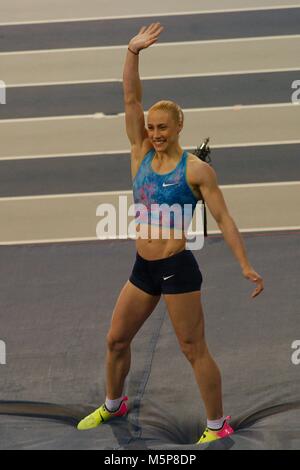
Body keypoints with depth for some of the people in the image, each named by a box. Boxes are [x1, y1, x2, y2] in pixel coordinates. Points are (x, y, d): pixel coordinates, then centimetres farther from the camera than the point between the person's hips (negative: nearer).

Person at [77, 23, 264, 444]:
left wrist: (246, 266, -11)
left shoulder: (196, 170, -9)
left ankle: (218, 425, 12)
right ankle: (113, 405, 37)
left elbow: (223, 218, -8)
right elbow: (131, 100, -3)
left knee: (194, 350, 0)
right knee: (116, 339, 15)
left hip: (177, 269, -6)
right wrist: (133, 52, -14)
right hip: (143, 268, 6)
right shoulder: (141, 153, 4)